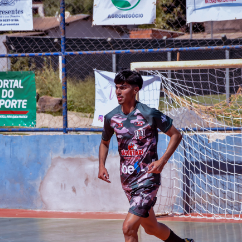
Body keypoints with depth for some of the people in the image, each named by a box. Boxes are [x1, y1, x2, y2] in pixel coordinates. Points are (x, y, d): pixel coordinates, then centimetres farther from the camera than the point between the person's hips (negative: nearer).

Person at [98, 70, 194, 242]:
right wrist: (102, 166, 3)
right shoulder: (111, 118, 0)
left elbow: (176, 135, -4)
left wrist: (162, 161, -16)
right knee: (151, 227, 19)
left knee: (129, 228, -18)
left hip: (148, 178, -6)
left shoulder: (149, 114, -15)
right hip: (127, 180, 6)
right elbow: (105, 142, 21)